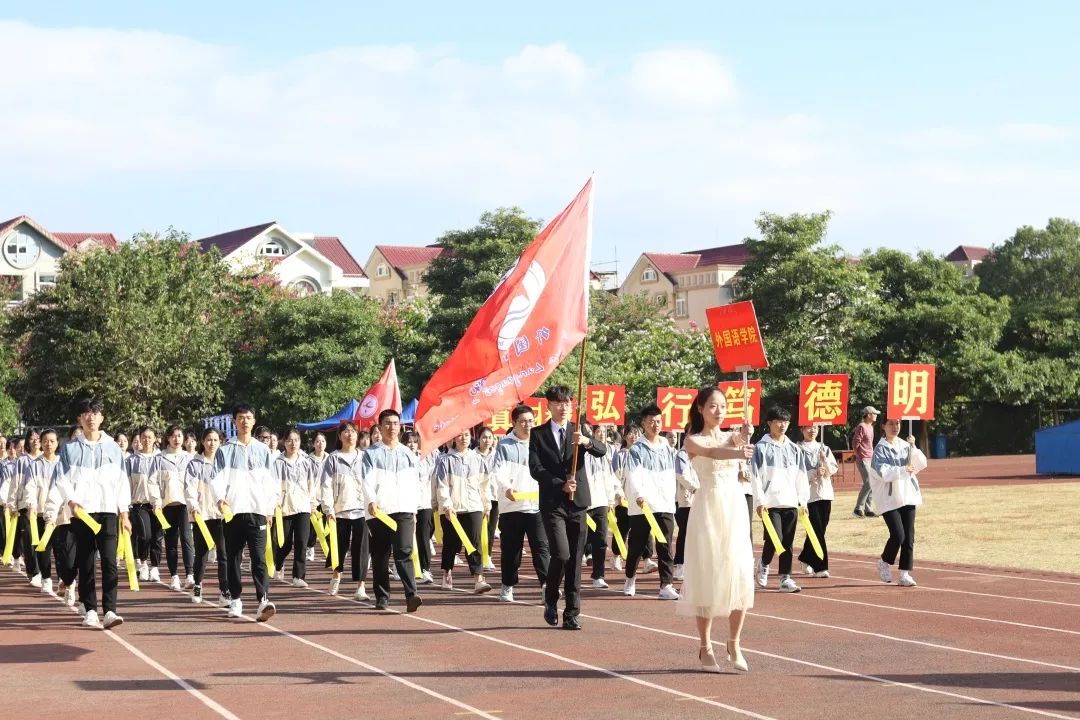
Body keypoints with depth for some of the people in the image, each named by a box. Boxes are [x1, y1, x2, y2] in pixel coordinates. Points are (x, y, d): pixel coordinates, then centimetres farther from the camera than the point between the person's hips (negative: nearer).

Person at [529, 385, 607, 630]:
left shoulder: (579, 432, 10)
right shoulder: (538, 435, 4)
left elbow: (602, 451, -6)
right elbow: (535, 469, -5)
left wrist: (587, 441, -27)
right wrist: (560, 484, -17)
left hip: (577, 502, 3)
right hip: (552, 503, -3)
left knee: (575, 559, 3)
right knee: (561, 554, -16)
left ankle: (571, 614, 8)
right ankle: (551, 601, 8)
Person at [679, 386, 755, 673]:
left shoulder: (730, 437, 13)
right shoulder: (693, 440, 0)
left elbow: (739, 441, -13)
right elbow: (712, 452, -23)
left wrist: (745, 438, -37)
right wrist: (737, 453, -43)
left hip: (735, 509, 4)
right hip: (708, 508, -4)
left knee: (741, 576, -3)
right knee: (708, 577, -2)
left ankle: (734, 644, 9)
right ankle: (705, 648, 7)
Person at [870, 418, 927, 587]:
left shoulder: (905, 445, 10)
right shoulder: (881, 449, -5)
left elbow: (921, 464, 2)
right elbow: (884, 472, -19)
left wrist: (913, 448, -11)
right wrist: (904, 469, -21)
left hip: (908, 496, 5)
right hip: (889, 499, -5)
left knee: (909, 536, 1)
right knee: (898, 535, -12)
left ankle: (905, 573, 5)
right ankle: (884, 563, 14)